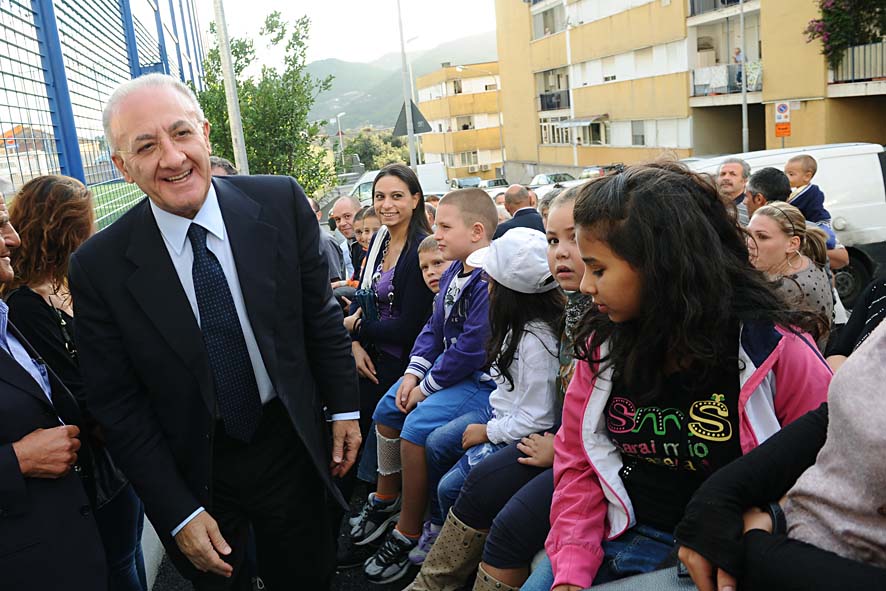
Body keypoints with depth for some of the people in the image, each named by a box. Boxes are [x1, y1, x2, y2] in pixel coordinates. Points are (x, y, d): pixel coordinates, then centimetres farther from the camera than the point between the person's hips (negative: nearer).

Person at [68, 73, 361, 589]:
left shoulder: (281, 203, -12)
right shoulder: (99, 267, -15)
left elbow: (320, 312, -1)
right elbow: (117, 407, -9)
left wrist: (344, 407, 1)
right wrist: (179, 514, -9)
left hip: (292, 448, 1)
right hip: (194, 473, 0)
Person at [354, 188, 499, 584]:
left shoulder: (491, 280, -25)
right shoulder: (454, 272, 7)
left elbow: (471, 348, -27)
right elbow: (435, 328, 12)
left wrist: (428, 386, -17)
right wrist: (413, 373, -1)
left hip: (482, 379, -11)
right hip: (448, 371, 11)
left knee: (418, 425, -25)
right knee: (387, 408, 13)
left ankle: (407, 534, -7)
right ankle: (386, 501, 32)